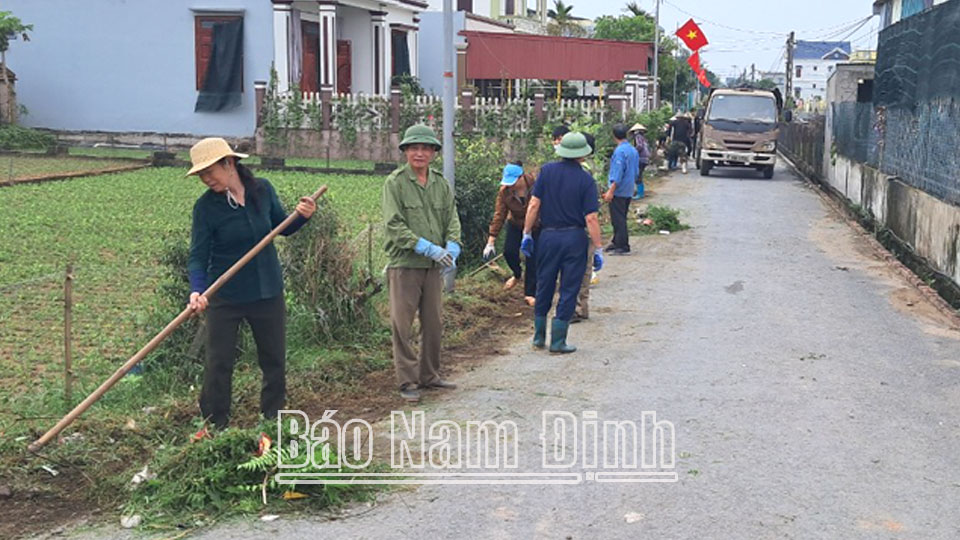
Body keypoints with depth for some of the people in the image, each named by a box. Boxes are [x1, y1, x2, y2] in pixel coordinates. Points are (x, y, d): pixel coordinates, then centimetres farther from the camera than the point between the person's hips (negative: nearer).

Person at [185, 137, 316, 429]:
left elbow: (282, 227, 10)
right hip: (225, 296, -3)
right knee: (219, 364, 2)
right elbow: (198, 256, -16)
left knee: (274, 360, 14)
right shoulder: (206, 206, -14)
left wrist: (302, 216, -10)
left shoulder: (262, 189, -5)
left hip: (268, 291, 3)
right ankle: (216, 427, 18)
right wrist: (197, 290, -32)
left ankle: (273, 420, 32)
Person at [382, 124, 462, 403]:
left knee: (433, 324, 13)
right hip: (404, 265, -5)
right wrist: (428, 248, -21)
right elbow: (394, 225, -14)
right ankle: (408, 382, 6)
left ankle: (429, 376, 26)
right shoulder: (395, 182, -6)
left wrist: (452, 248, -12)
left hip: (433, 266, 6)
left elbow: (452, 220, 9)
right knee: (402, 325, -2)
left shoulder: (441, 184, 10)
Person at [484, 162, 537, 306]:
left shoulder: (534, 186, -29)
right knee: (509, 251, -9)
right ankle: (517, 275, 25)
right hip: (515, 224, 3)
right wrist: (491, 241, -18)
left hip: (536, 225, -3)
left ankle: (530, 293, 5)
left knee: (532, 258, -6)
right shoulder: (504, 191, -20)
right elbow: (499, 215, -17)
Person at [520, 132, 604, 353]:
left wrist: (527, 233, 4)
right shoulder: (586, 180, -8)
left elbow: (534, 205, -4)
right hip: (574, 238, -2)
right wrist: (598, 249, -5)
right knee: (568, 291, 6)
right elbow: (591, 219, -11)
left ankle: (539, 336, 23)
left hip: (548, 236, 3)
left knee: (544, 288, 15)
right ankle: (558, 341, 7)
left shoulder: (547, 171, -2)